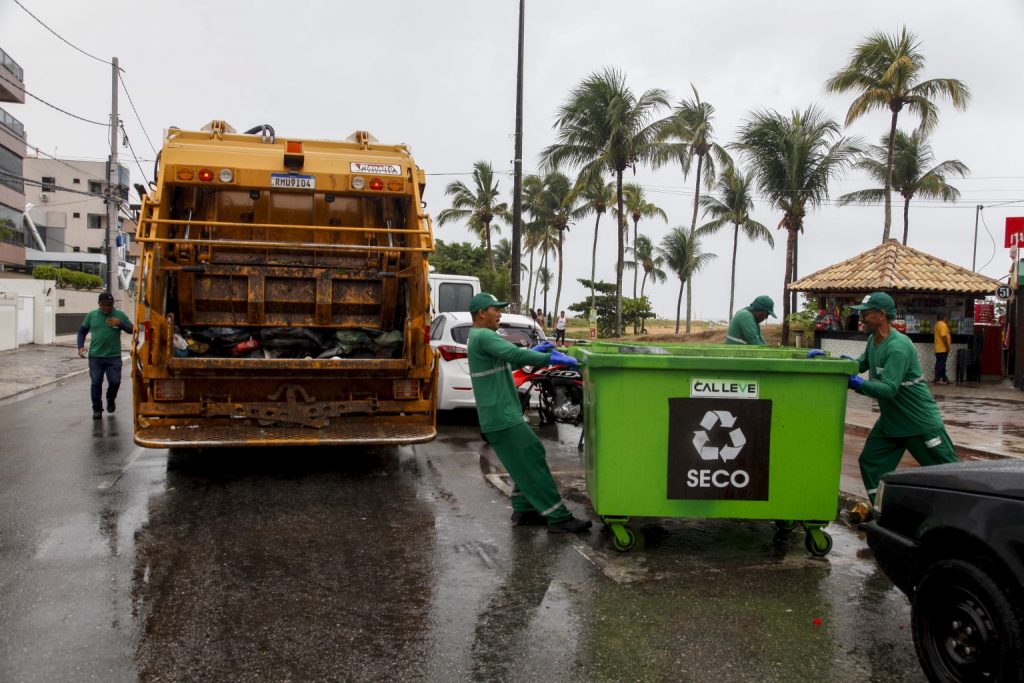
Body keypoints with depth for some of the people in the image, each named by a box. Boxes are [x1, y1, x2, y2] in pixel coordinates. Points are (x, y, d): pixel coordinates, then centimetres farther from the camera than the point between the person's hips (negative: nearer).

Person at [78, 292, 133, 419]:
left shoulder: (120, 315, 1)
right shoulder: (91, 315, 5)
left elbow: (132, 329, 0)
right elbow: (82, 331, 15)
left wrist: (120, 324, -18)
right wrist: (81, 346, 2)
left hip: (114, 356, -1)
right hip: (95, 356, 1)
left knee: (115, 381, -1)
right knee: (96, 383, 1)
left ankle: (111, 400, 30)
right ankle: (97, 409, 15)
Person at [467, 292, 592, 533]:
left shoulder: (479, 337, 19)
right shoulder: (483, 336, -15)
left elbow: (508, 361, 23)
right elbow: (514, 354, -28)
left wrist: (533, 352, 10)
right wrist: (550, 358, -27)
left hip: (503, 414, 11)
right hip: (502, 416, -11)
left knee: (526, 462, 16)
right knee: (532, 462, -9)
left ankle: (523, 510, 21)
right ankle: (558, 518, -6)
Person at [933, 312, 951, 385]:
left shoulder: (937, 324, 16)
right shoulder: (943, 324, -16)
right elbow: (943, 336, -23)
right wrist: (947, 346, -19)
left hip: (939, 348, 10)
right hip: (943, 348, -10)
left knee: (941, 364, 12)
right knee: (940, 364, -7)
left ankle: (944, 379, 18)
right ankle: (938, 379, -6)